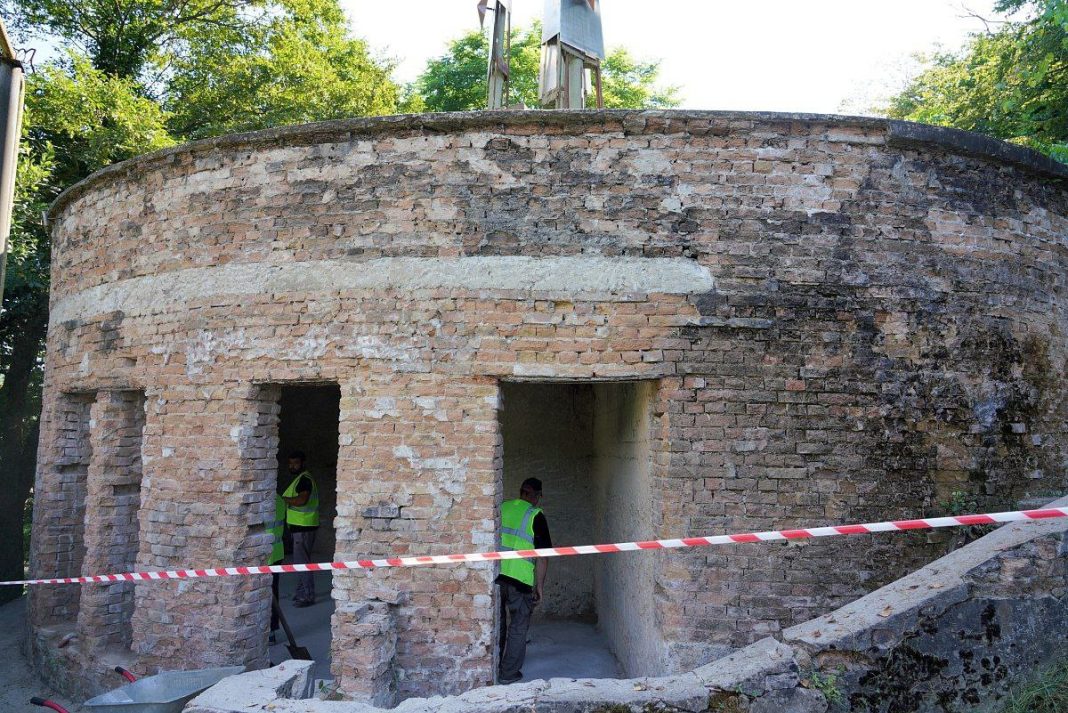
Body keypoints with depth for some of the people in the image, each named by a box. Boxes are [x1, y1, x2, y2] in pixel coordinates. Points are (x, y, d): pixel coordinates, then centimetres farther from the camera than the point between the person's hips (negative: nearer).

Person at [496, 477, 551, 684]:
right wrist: (539, 585, 0)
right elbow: (542, 555, -7)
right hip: (519, 578, -5)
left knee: (497, 623, 20)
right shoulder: (535, 516, -5)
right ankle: (509, 673, 14)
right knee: (518, 627, 10)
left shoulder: (501, 508, 8)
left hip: (495, 575, 5)